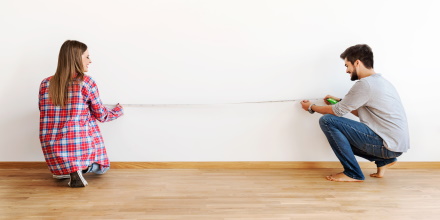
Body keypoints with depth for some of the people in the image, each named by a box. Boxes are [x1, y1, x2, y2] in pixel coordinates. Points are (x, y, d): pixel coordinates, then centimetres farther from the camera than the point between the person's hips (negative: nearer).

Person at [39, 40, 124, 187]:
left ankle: (62, 170, 12)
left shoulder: (45, 84, 4)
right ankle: (79, 168, -8)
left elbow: (45, 113, 17)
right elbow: (101, 115, 4)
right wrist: (118, 110, 24)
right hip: (80, 147, -4)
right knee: (101, 168, 25)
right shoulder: (86, 83, -6)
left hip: (52, 153, 4)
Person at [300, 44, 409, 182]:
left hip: (389, 144, -10)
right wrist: (340, 102, 21)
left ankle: (353, 174, -7)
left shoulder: (365, 84, -16)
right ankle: (383, 160, 15)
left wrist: (311, 107, 7)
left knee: (327, 121, -15)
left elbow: (337, 112, -9)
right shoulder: (380, 80, 14)